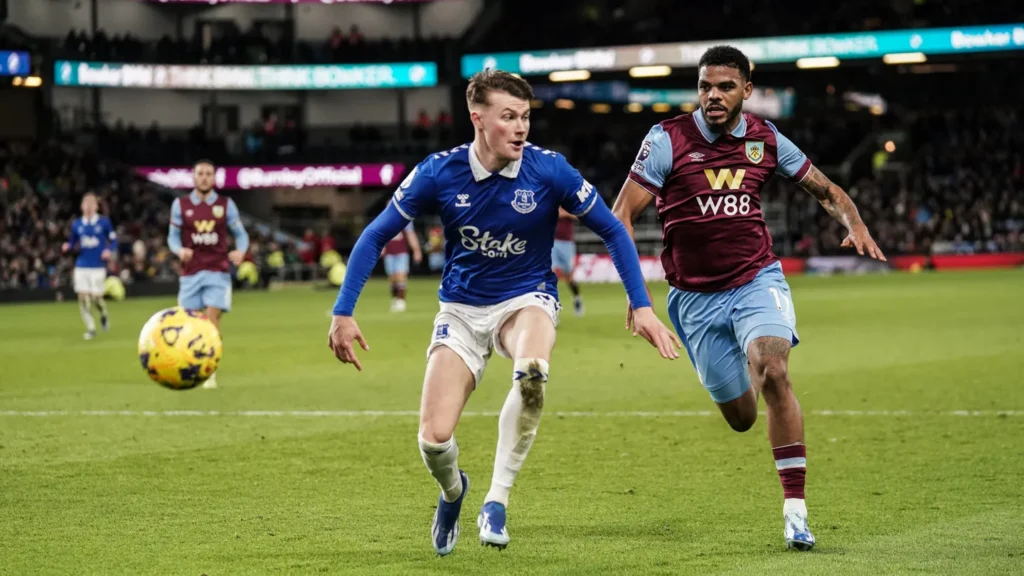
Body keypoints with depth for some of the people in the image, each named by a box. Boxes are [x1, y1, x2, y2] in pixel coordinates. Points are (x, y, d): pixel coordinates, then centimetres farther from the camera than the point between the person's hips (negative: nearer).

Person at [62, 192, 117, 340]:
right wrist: (67, 247, -8)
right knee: (83, 297, -5)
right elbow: (73, 243, 15)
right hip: (81, 266, 2)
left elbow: (113, 241, 3)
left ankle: (104, 316, 27)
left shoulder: (104, 222, -1)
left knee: (96, 297, -7)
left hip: (98, 266, -2)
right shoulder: (76, 224, 6)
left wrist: (110, 251, -16)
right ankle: (90, 329, 6)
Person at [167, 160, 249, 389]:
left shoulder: (226, 204, 4)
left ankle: (210, 373, -11)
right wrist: (180, 250, -14)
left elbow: (240, 234, 8)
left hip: (217, 272, -1)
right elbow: (173, 237, 9)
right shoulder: (180, 205, 5)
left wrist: (240, 251, -14)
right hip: (191, 272, 1)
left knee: (212, 318, -13)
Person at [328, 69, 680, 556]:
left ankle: (496, 501, -22)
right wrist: (343, 313, -9)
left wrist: (641, 306, -11)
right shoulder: (439, 173, -13)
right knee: (434, 438, -13)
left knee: (532, 370, -38)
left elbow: (612, 231, -3)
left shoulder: (548, 170, -15)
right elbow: (375, 237, -3)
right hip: (461, 310, 1)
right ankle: (452, 490, 26)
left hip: (527, 299, -1)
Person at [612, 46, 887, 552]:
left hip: (757, 281, 0)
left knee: (773, 371, -27)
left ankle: (795, 510, -22)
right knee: (741, 418, 6)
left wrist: (855, 223, -10)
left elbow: (824, 189, 12)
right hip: (696, 297, 0)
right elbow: (622, 215, -8)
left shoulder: (765, 139, 0)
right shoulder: (667, 140, -9)